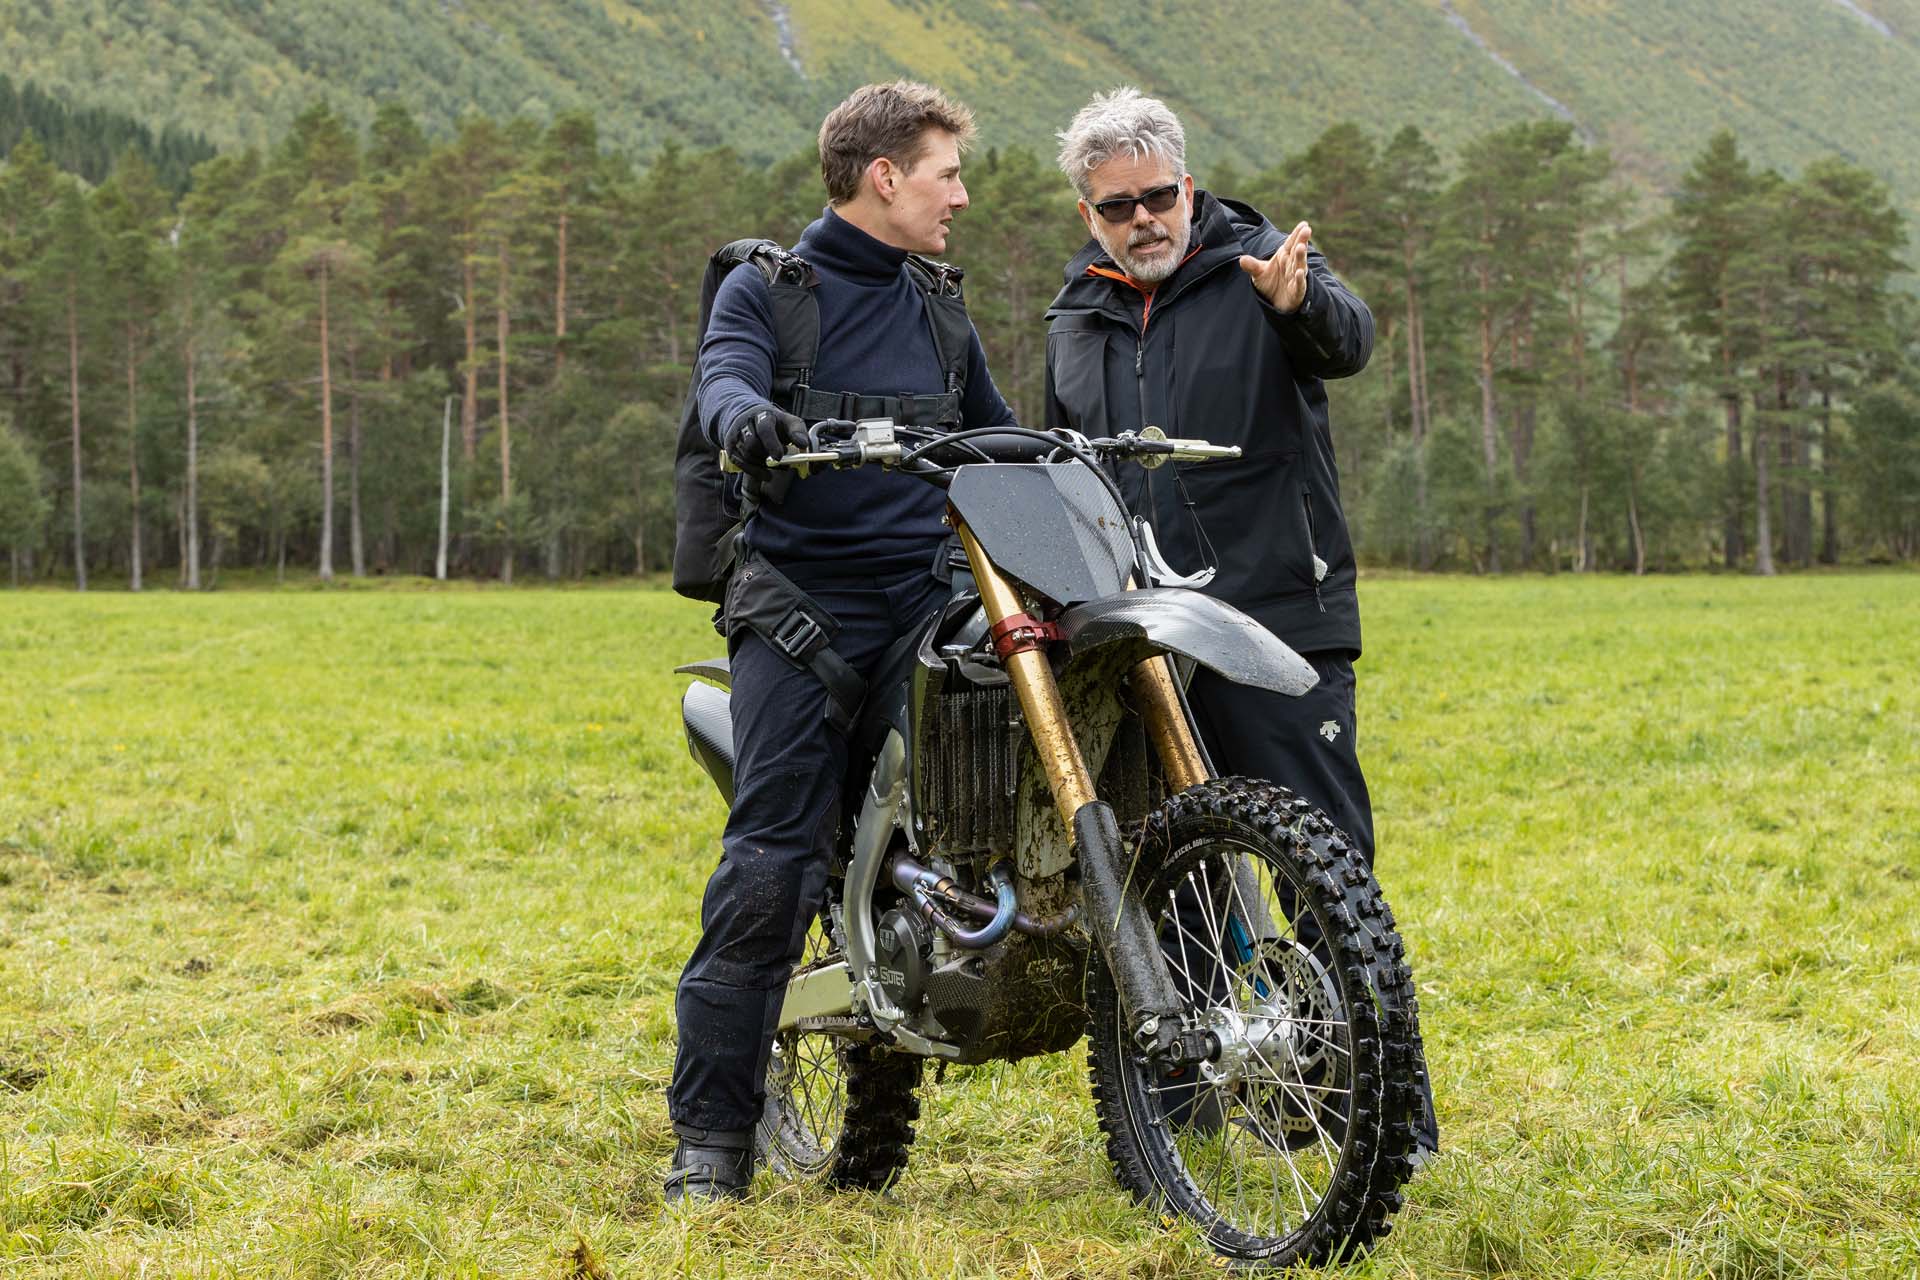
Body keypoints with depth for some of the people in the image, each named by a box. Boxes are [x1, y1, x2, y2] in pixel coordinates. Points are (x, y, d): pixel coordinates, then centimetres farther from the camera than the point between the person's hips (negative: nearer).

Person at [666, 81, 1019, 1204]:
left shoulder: (939, 306, 20)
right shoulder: (767, 288, 3)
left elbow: (996, 434, 25)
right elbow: (723, 379, -17)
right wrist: (747, 417, -40)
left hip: (927, 599, 5)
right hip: (804, 610, -5)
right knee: (770, 868, -12)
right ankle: (714, 1132, -7)